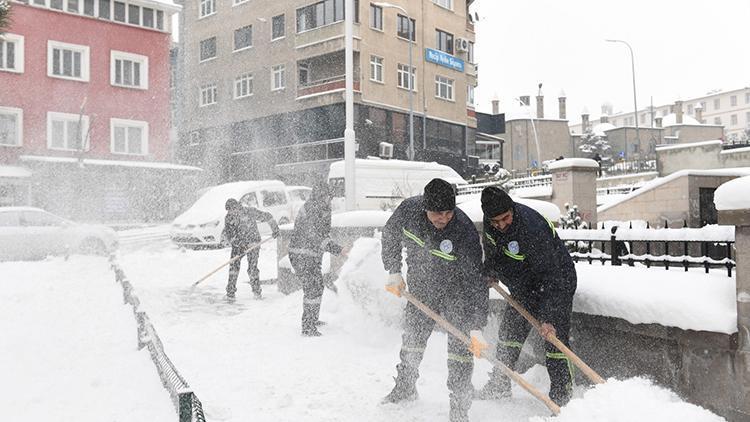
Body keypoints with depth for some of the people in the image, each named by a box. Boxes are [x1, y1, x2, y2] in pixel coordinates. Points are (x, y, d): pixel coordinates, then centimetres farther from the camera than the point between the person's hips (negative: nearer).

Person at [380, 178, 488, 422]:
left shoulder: (465, 233, -34)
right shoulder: (409, 209, -23)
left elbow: (475, 282, -31)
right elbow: (390, 234, -1)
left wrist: (476, 327, -34)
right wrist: (393, 272, -4)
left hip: (456, 293, -4)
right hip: (420, 288, 4)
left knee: (460, 346, -8)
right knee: (412, 339, 17)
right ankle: (405, 388, 41)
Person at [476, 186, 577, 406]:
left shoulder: (533, 229, -37)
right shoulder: (490, 222, -15)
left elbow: (551, 277, -36)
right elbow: (491, 246, 10)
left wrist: (549, 317, -40)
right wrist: (489, 273, 20)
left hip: (558, 282, -7)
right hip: (524, 285, 7)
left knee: (555, 336, -12)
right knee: (510, 329, 10)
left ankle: (561, 393, 3)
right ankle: (500, 384, 24)